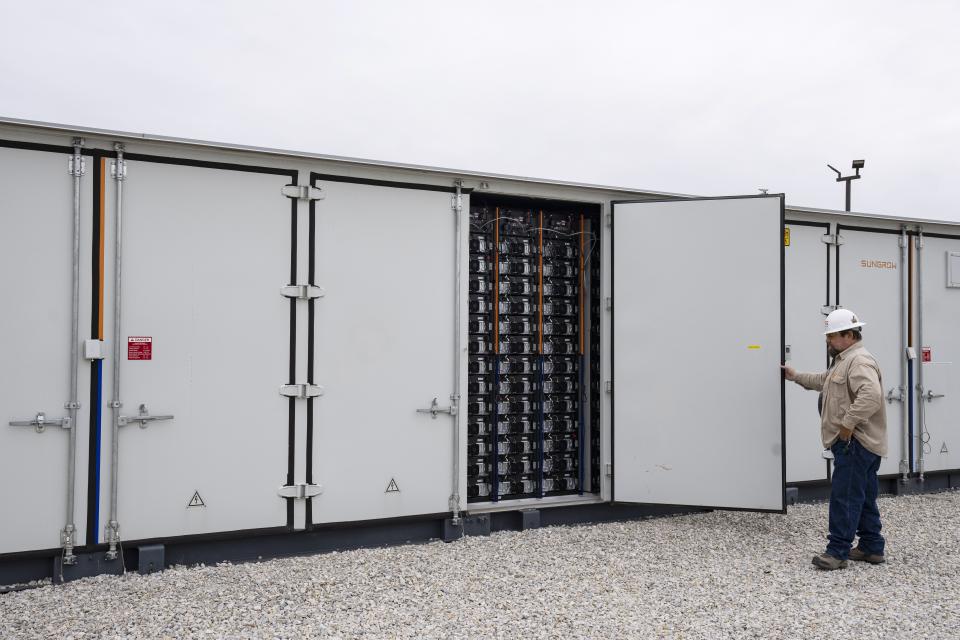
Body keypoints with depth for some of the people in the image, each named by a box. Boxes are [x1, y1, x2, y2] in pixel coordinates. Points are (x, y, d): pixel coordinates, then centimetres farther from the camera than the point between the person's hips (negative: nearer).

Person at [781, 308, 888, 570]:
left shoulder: (860, 361, -17)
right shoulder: (845, 360, 19)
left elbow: (871, 396, -32)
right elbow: (823, 381, 36)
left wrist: (848, 424, -28)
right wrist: (796, 376, 33)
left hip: (855, 443, -11)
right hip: (854, 442, 11)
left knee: (845, 496, -9)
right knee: (863, 498, 14)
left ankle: (838, 551, -6)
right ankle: (872, 547, 21)